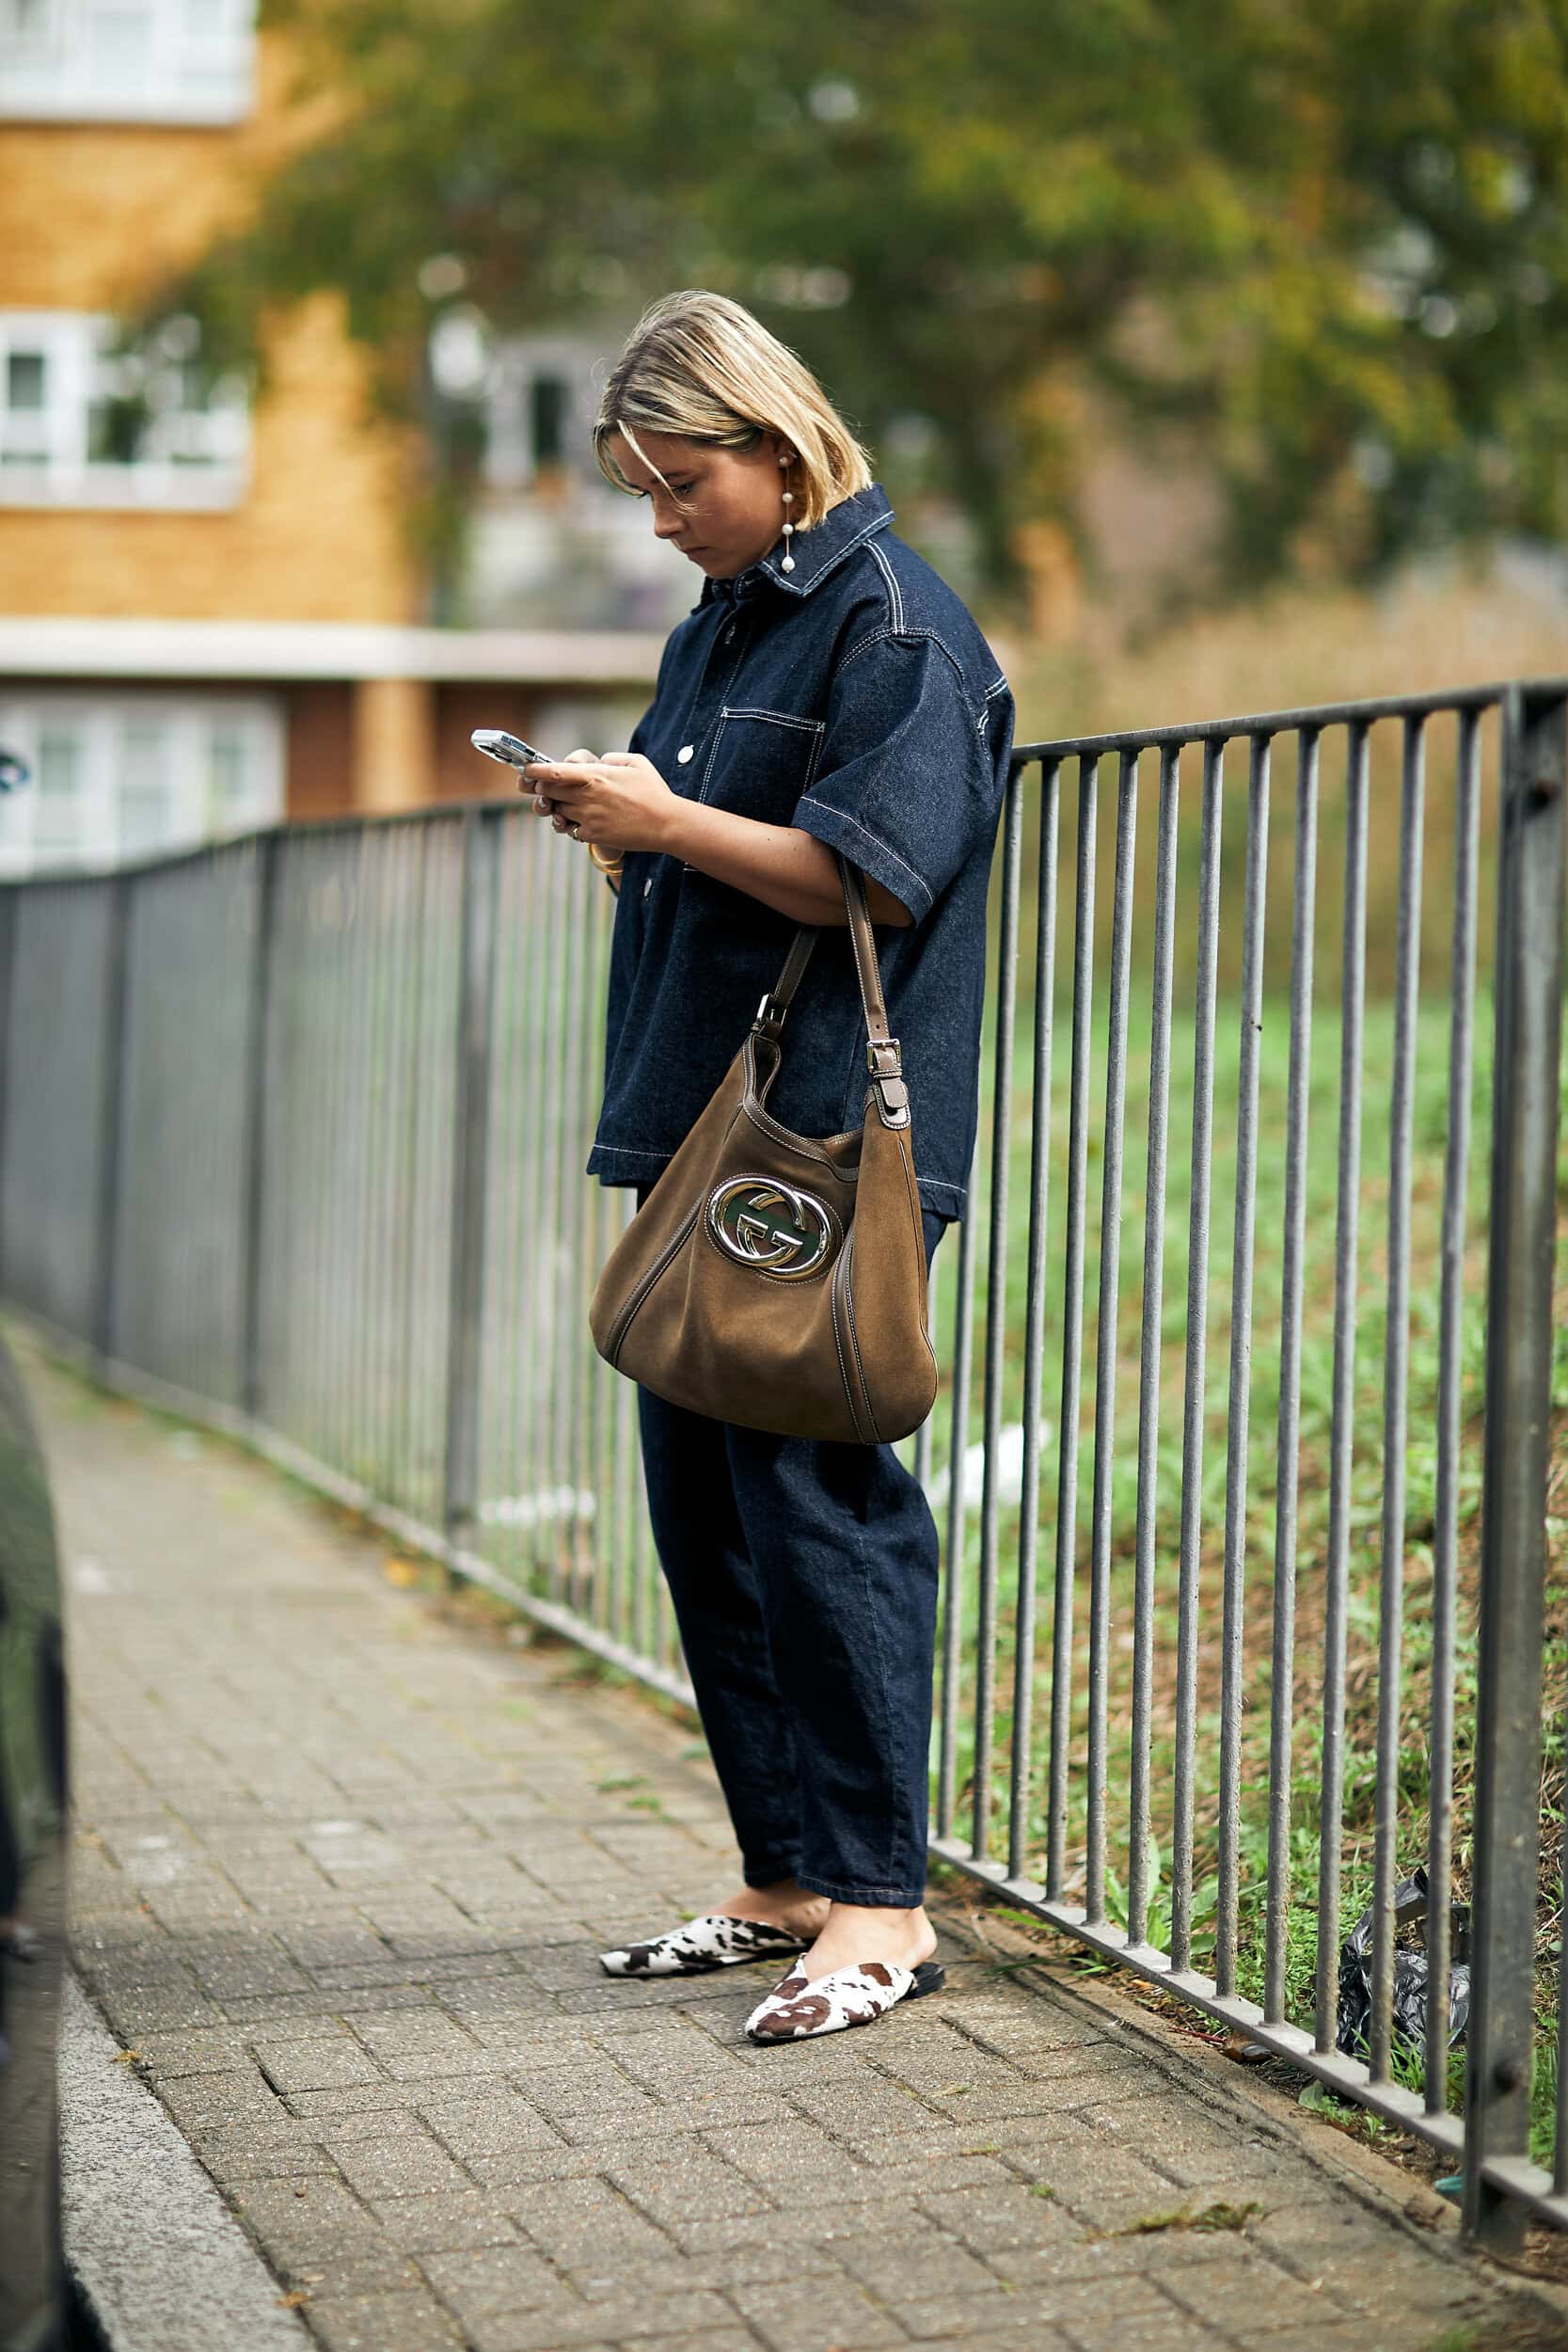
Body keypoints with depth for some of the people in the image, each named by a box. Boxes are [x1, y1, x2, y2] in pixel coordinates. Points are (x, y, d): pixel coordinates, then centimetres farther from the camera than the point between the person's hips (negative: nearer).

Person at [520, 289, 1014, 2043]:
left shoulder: (894, 625, -9)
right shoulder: (714, 628, 19)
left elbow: (873, 879, -18)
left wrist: (665, 821, -17)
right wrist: (614, 824, 6)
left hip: (835, 1142, -9)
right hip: (705, 1126, 9)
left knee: (815, 1498, -9)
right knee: (704, 1507, 10)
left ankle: (877, 1898, -1)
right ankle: (783, 1877, 19)